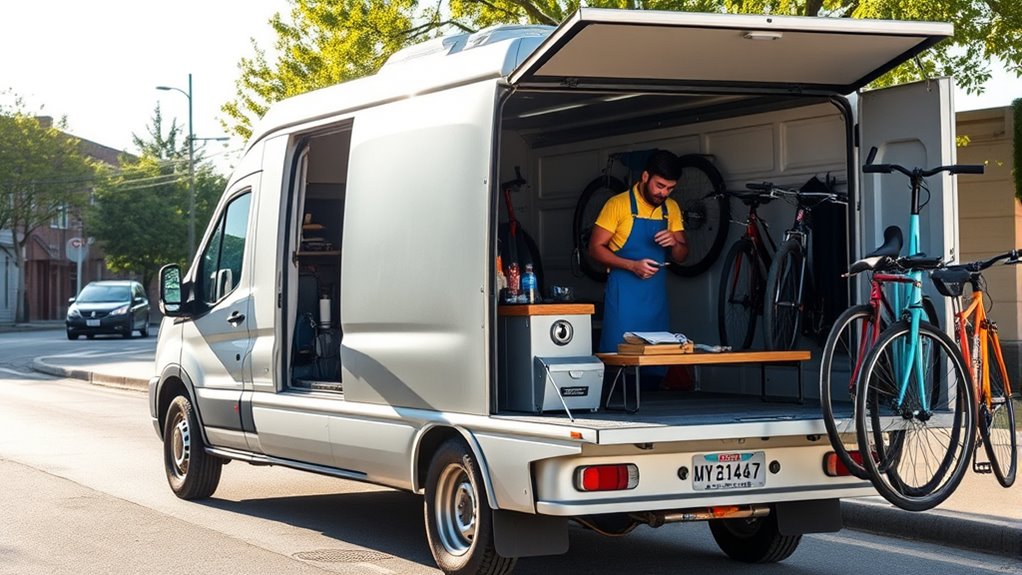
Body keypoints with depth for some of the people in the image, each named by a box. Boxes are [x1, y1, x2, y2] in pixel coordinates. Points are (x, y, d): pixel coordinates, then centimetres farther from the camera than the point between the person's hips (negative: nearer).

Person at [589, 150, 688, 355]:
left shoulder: (671, 209, 10)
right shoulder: (618, 204, -5)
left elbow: (681, 256, 15)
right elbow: (595, 248, -7)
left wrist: (674, 243, -9)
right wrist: (632, 265, -20)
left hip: (656, 298, 5)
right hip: (624, 297, -5)